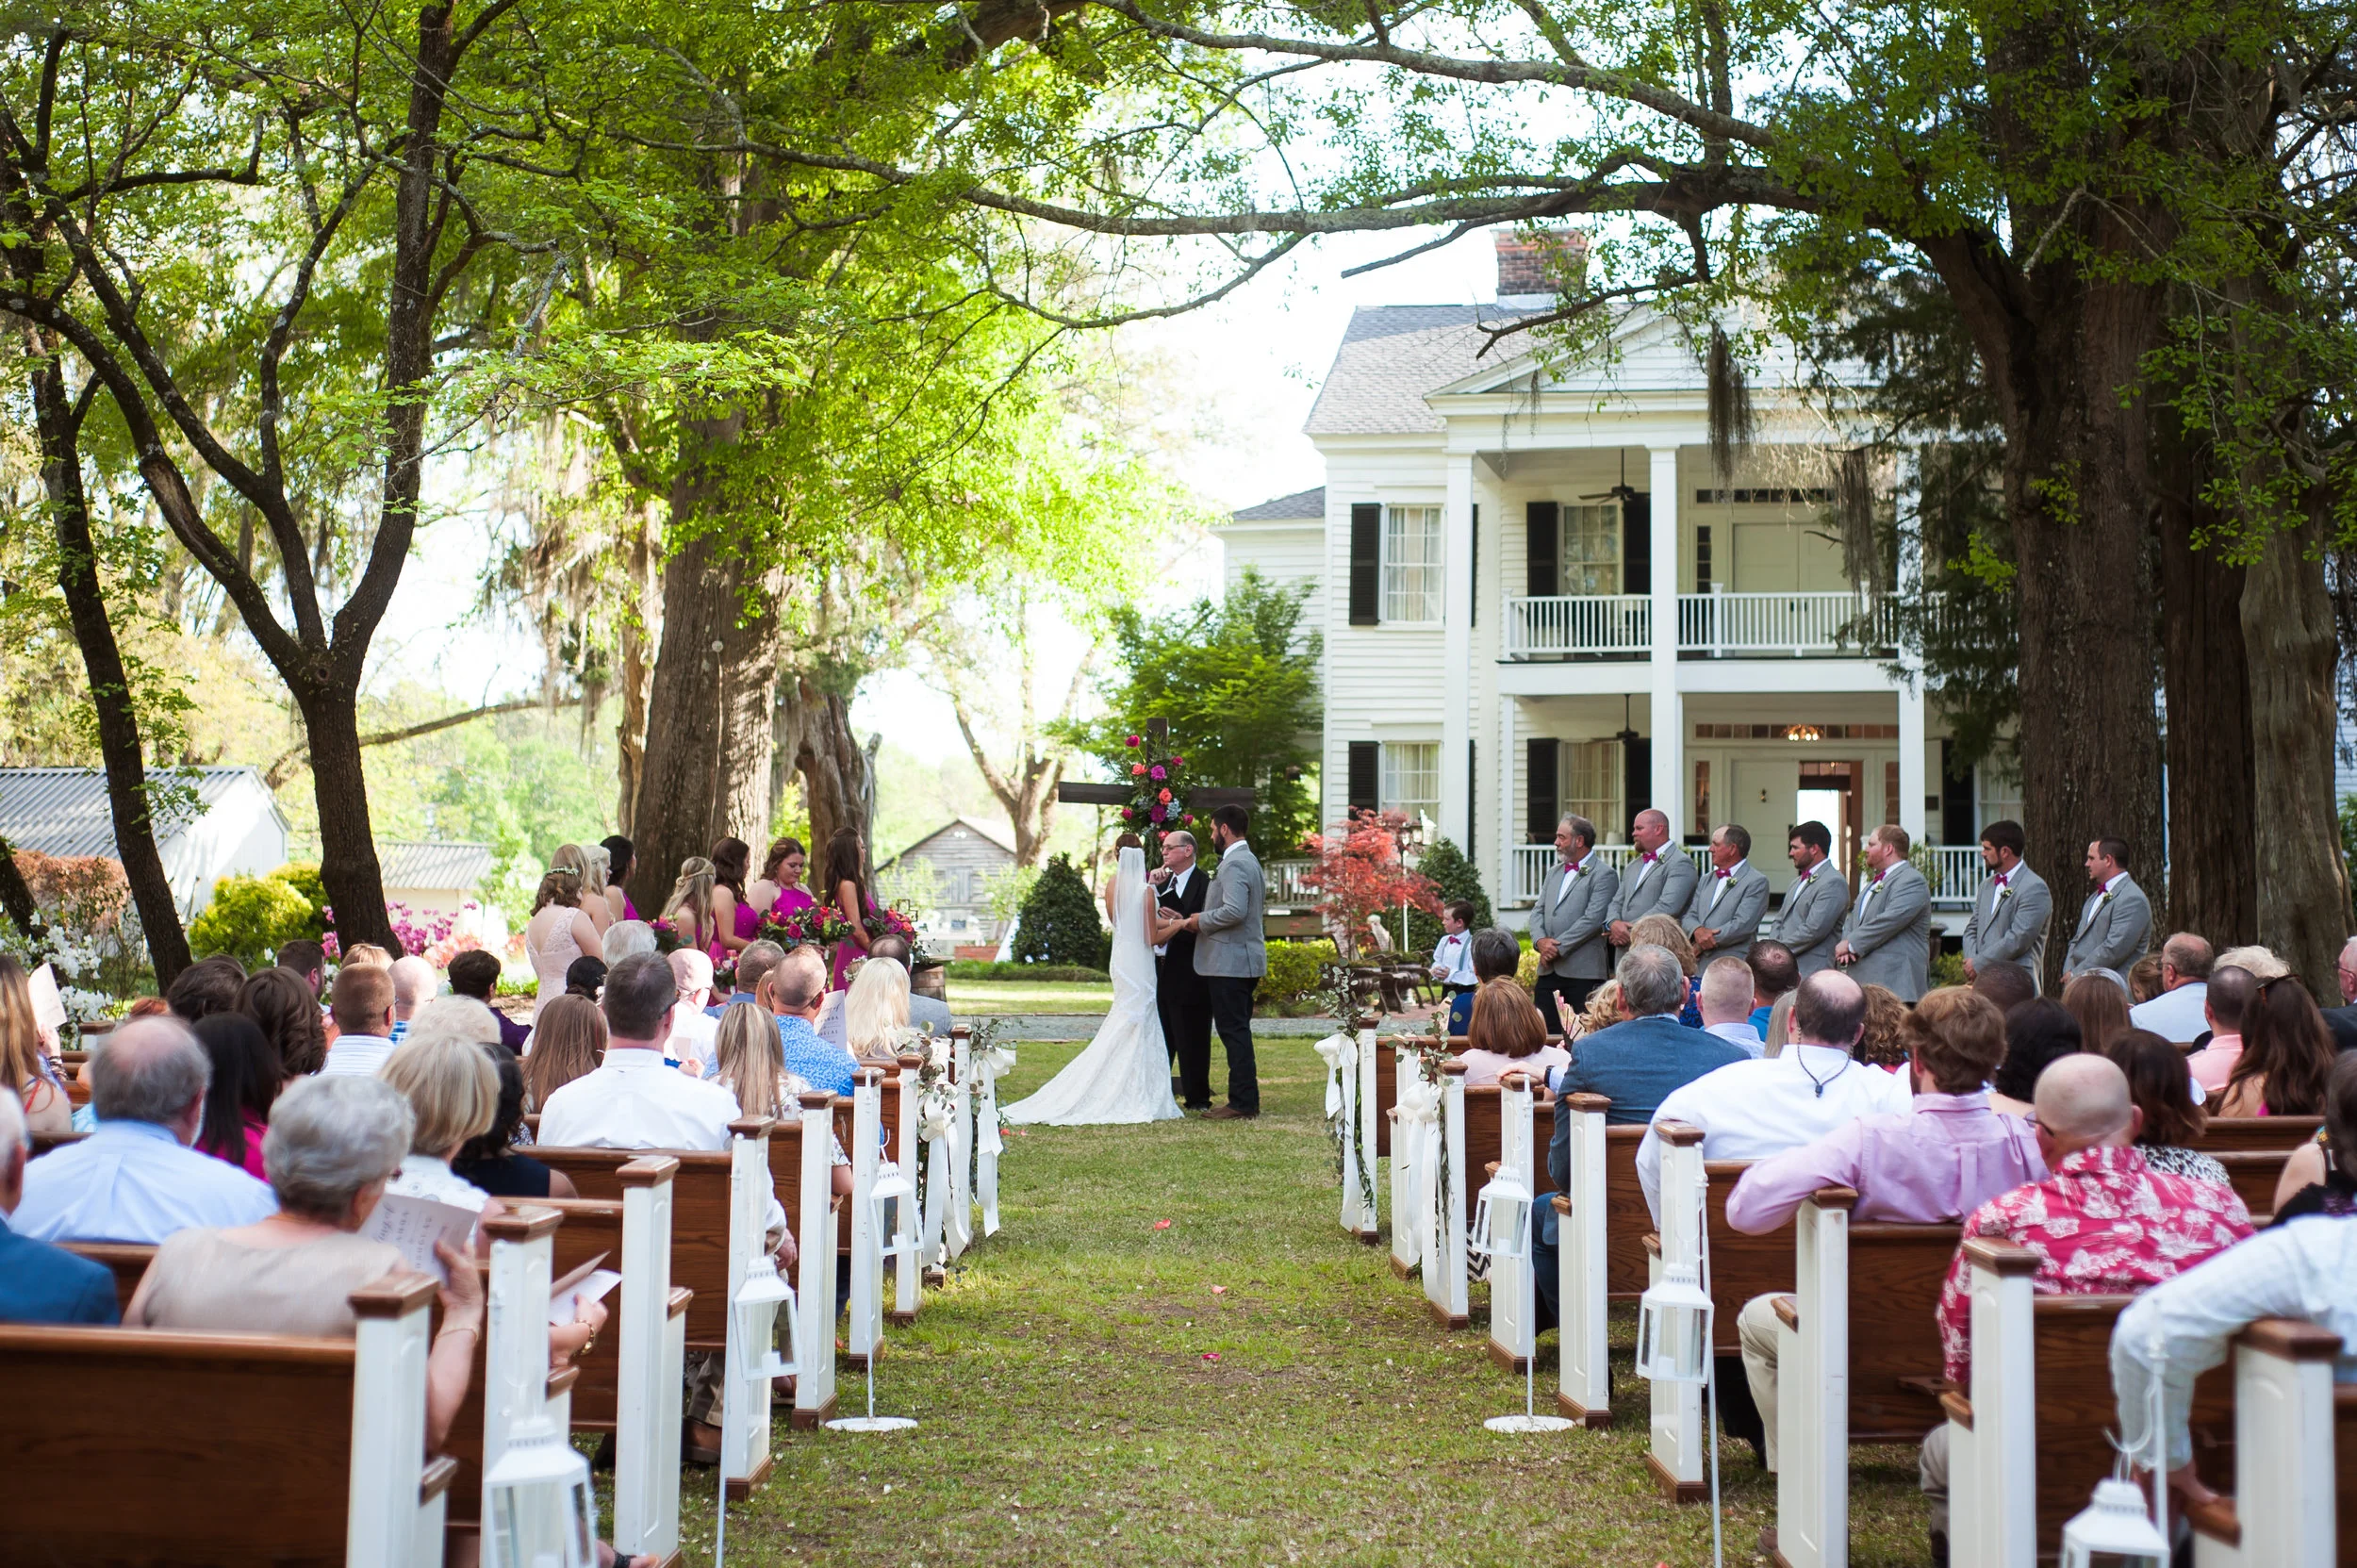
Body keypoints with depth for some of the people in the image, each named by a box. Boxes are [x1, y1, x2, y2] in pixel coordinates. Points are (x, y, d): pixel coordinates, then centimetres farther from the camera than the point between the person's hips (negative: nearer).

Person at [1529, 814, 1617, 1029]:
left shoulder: (1604, 875, -4)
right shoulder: (1554, 872, 20)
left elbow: (1593, 919, -14)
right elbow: (1538, 912, 15)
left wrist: (1558, 947, -14)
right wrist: (1540, 941, -5)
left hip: (1584, 972, -7)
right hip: (1549, 971, 7)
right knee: (1546, 1032, 5)